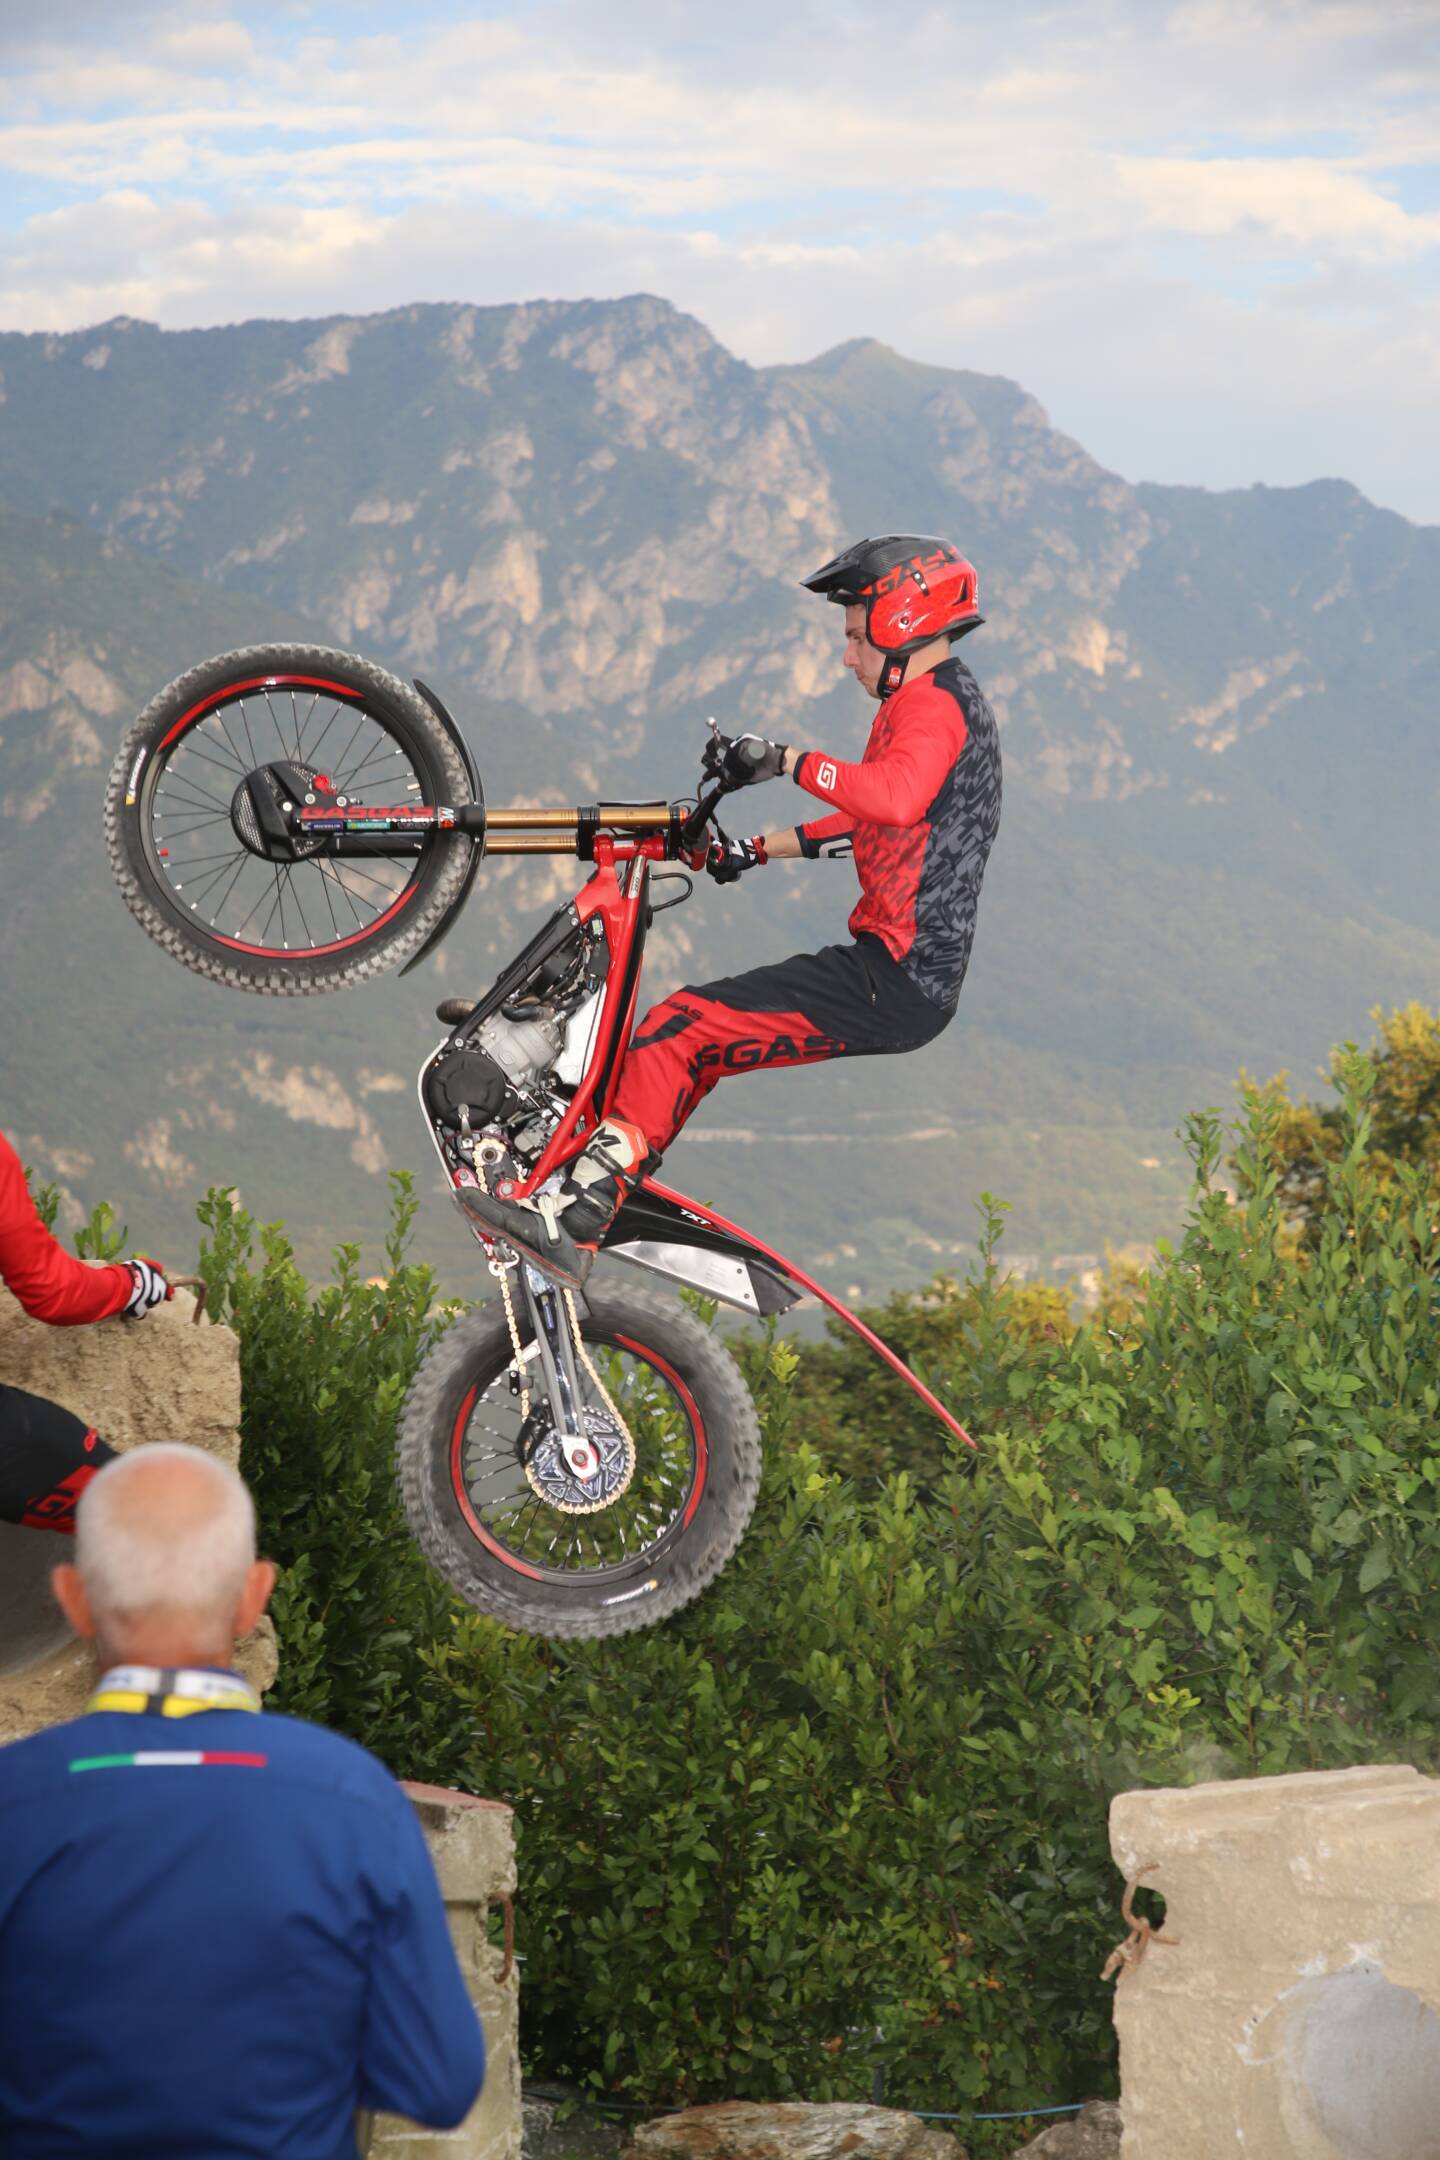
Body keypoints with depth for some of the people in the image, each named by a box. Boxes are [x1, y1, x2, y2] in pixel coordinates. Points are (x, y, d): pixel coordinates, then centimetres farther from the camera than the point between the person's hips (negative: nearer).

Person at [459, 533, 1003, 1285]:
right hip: (919, 979, 11)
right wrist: (756, 850, 29)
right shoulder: (951, 701, 21)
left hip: (894, 980, -11)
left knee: (682, 1030, -16)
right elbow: (869, 822, 33)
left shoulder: (929, 703, -12)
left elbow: (898, 798, -35)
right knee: (691, 1036, 17)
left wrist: (787, 760, -34)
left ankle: (569, 1223, -19)